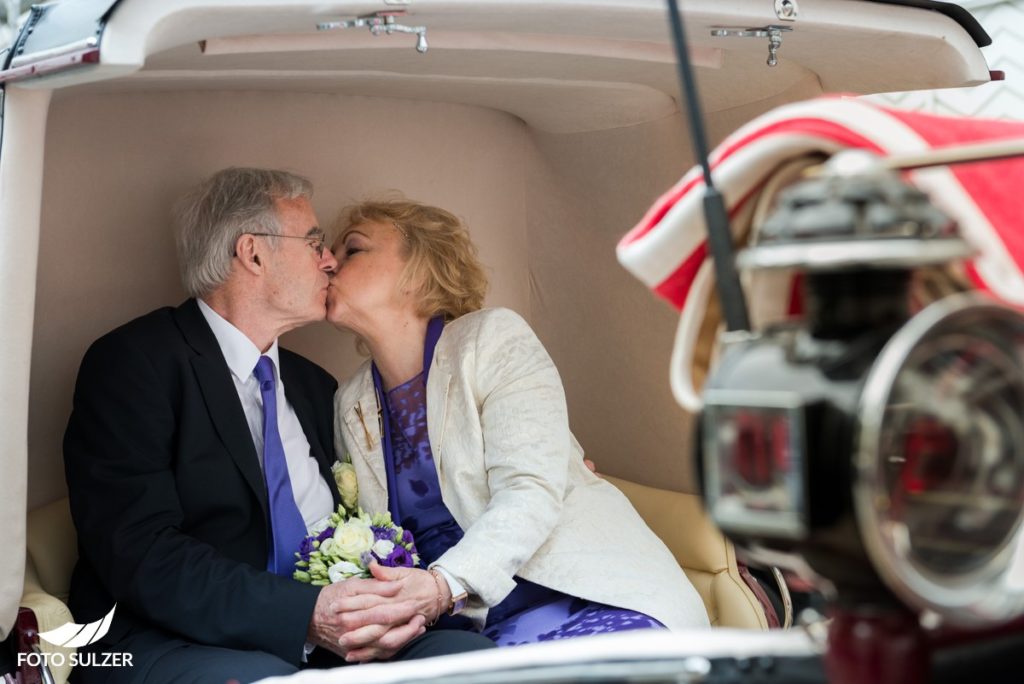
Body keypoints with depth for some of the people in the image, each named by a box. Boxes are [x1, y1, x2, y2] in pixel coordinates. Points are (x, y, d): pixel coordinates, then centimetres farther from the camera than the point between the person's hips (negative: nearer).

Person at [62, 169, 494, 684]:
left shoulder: (314, 386, 19)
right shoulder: (133, 363, -5)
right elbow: (143, 556, -16)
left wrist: (384, 601, -9)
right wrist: (305, 615, -27)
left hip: (320, 639, 7)